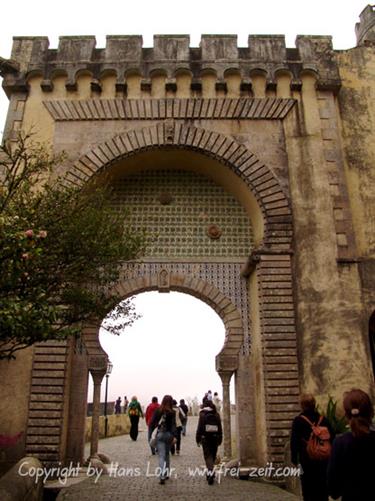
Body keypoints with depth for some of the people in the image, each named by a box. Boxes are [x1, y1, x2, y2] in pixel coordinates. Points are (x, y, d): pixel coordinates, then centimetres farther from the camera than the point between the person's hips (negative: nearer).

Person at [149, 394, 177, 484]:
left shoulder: (157, 411, -2)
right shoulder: (172, 412, -5)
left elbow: (152, 423, -3)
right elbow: (173, 424, -13)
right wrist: (174, 436, -18)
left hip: (160, 434, -1)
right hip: (169, 434, 1)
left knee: (161, 456, -3)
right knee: (167, 454, 20)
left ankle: (162, 476, -17)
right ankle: (166, 473, 27)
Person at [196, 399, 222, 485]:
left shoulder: (202, 414, -7)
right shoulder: (217, 414, 4)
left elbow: (200, 427, -8)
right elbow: (220, 428, 6)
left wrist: (198, 439, 0)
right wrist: (220, 439, 13)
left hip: (205, 438, -4)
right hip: (215, 438, 4)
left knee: (208, 455, -1)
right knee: (213, 455, 16)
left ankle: (210, 472, -16)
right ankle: (210, 472, 26)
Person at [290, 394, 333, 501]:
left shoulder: (298, 420, -9)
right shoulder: (323, 419, 1)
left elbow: (294, 441, -9)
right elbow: (331, 438, 5)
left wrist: (294, 459, 0)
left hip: (307, 461, -3)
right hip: (323, 460, 4)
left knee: (308, 489, 6)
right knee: (323, 489, 15)